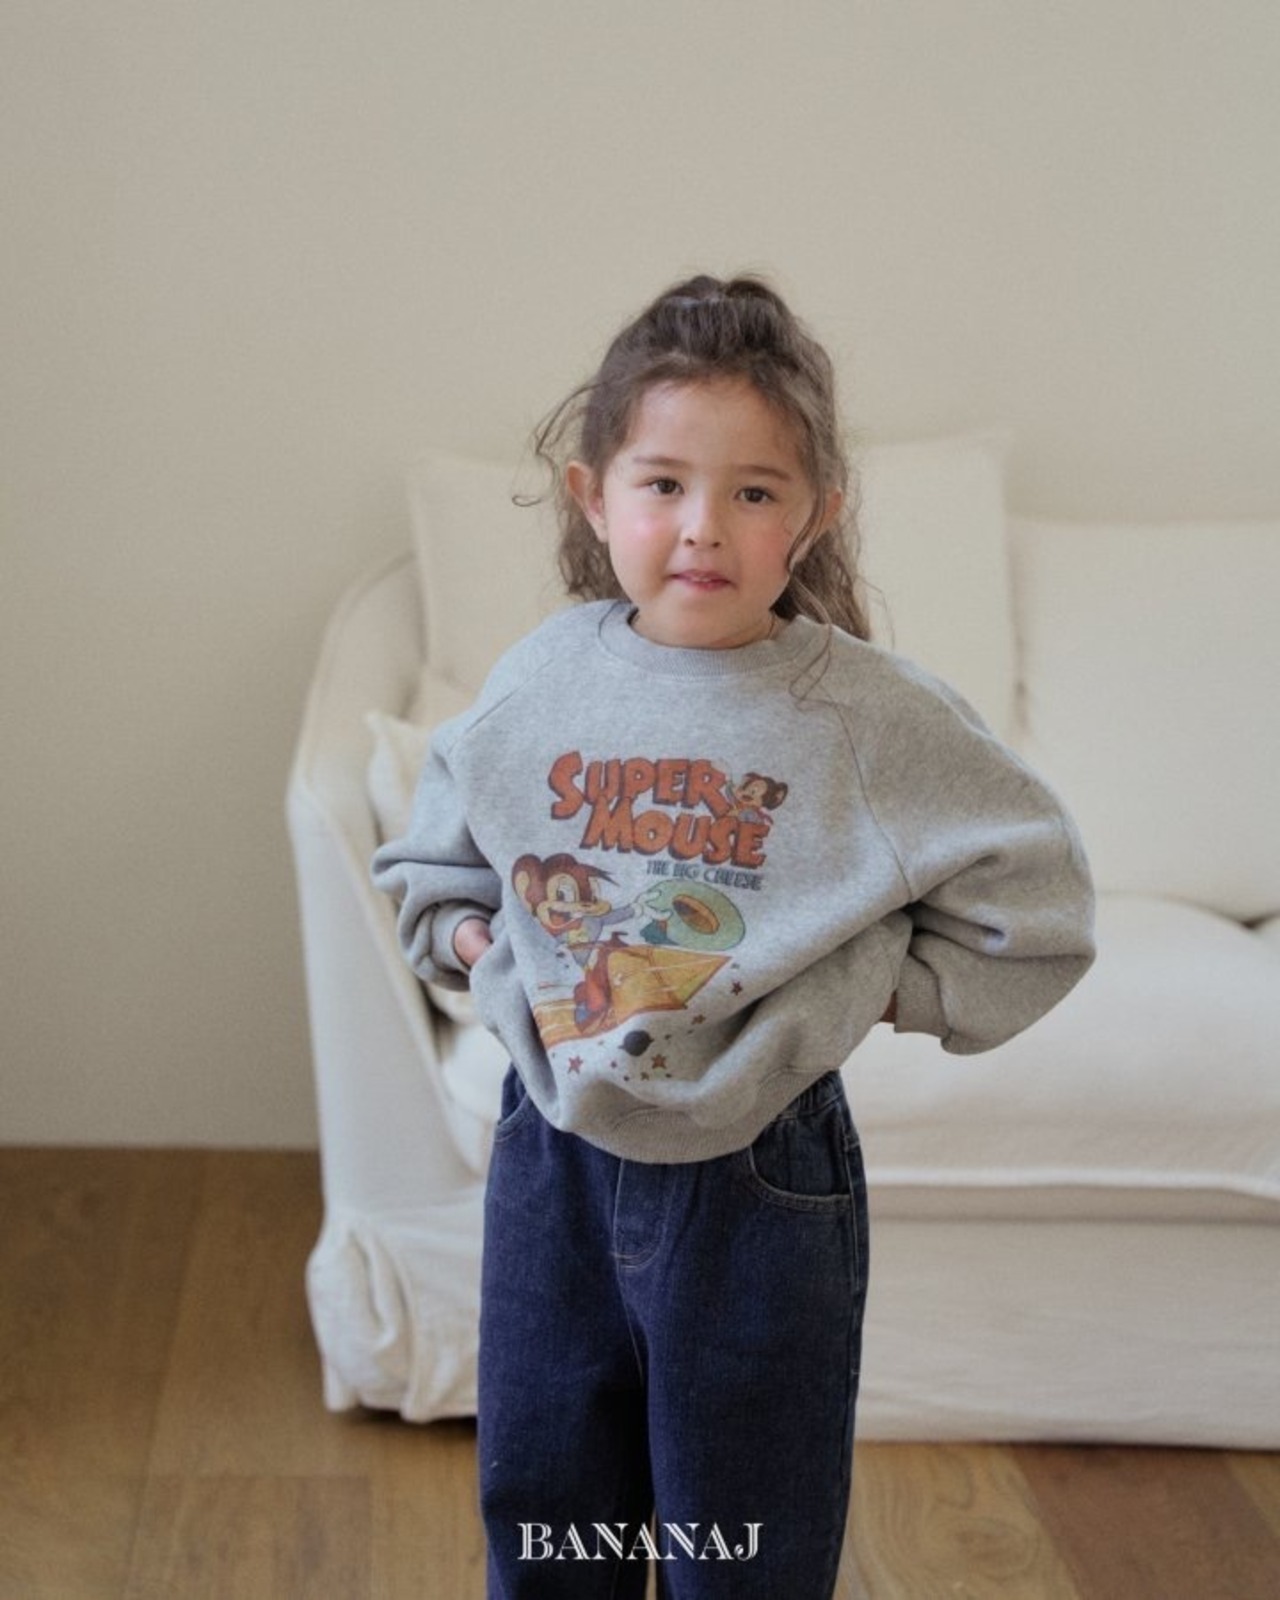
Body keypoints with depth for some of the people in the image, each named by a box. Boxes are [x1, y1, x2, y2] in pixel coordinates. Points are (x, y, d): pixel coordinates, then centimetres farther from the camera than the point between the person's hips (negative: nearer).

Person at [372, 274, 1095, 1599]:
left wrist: (876, 988, -12)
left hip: (755, 1177, -3)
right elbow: (431, 859, 16)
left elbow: (1029, 908, -7)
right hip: (553, 1153, 4)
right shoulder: (542, 679, -3)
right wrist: (476, 944, -1)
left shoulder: (872, 715, -14)